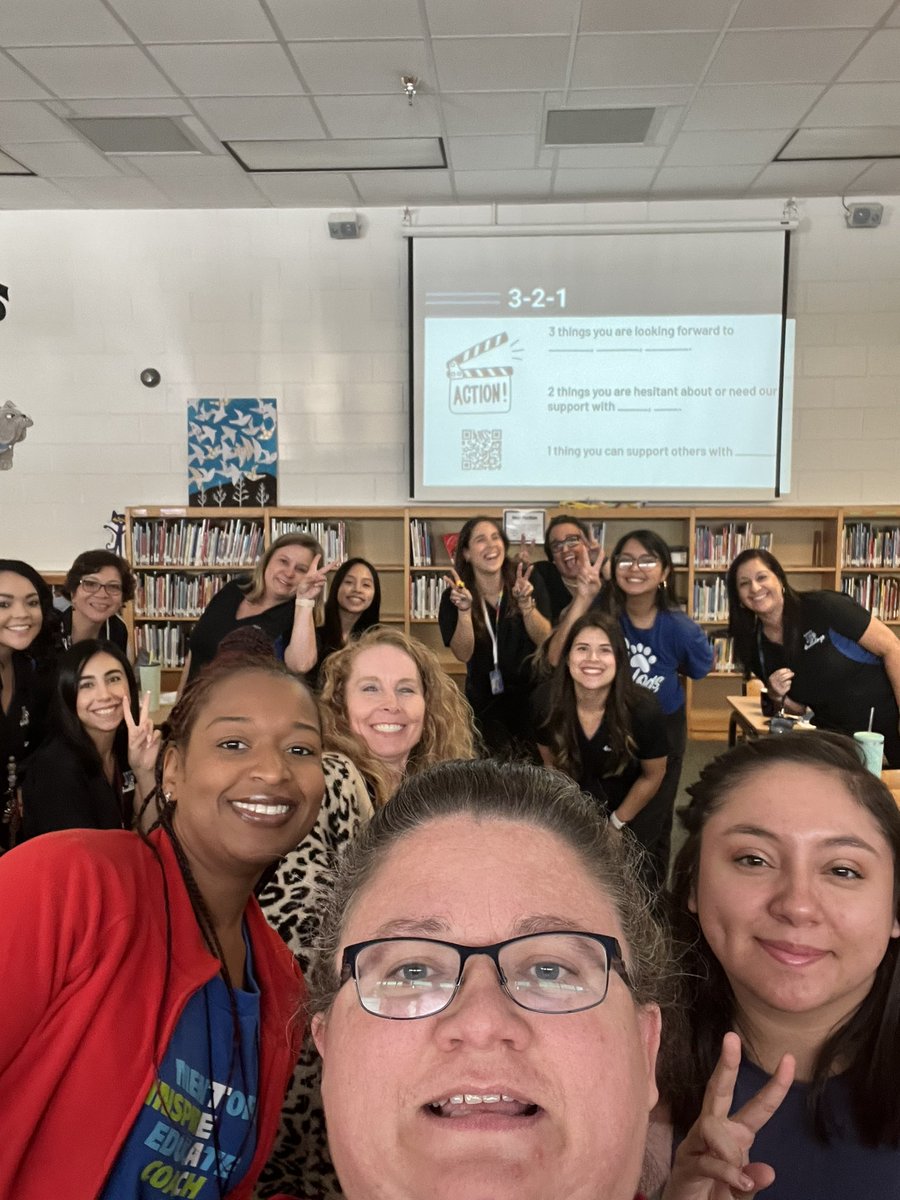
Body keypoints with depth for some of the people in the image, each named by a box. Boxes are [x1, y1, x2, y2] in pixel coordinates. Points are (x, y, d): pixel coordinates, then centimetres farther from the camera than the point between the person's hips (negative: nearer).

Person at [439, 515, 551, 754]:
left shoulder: (528, 580, -12)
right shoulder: (454, 595, -11)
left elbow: (544, 639, -16)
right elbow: (463, 654, -17)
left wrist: (525, 602, -33)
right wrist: (464, 611, -33)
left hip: (531, 693, 0)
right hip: (484, 700, 0)